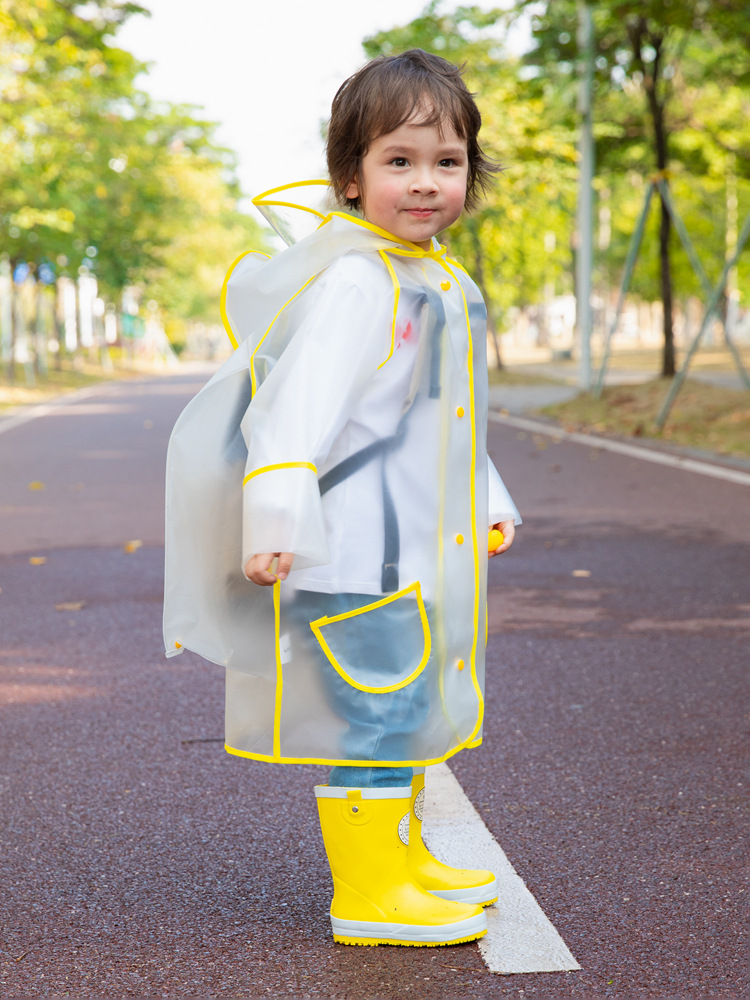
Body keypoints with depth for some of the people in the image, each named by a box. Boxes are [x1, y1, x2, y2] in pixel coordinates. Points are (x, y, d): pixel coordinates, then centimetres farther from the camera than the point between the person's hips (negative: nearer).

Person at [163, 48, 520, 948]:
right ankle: (366, 891, 8)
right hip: (356, 550, -10)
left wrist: (488, 503, 28)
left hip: (422, 547, 10)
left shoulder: (445, 285, 14)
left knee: (409, 705, 19)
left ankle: (403, 858, 34)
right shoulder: (352, 282, -16)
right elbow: (300, 402, -25)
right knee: (368, 712, -4)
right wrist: (276, 519, -32)